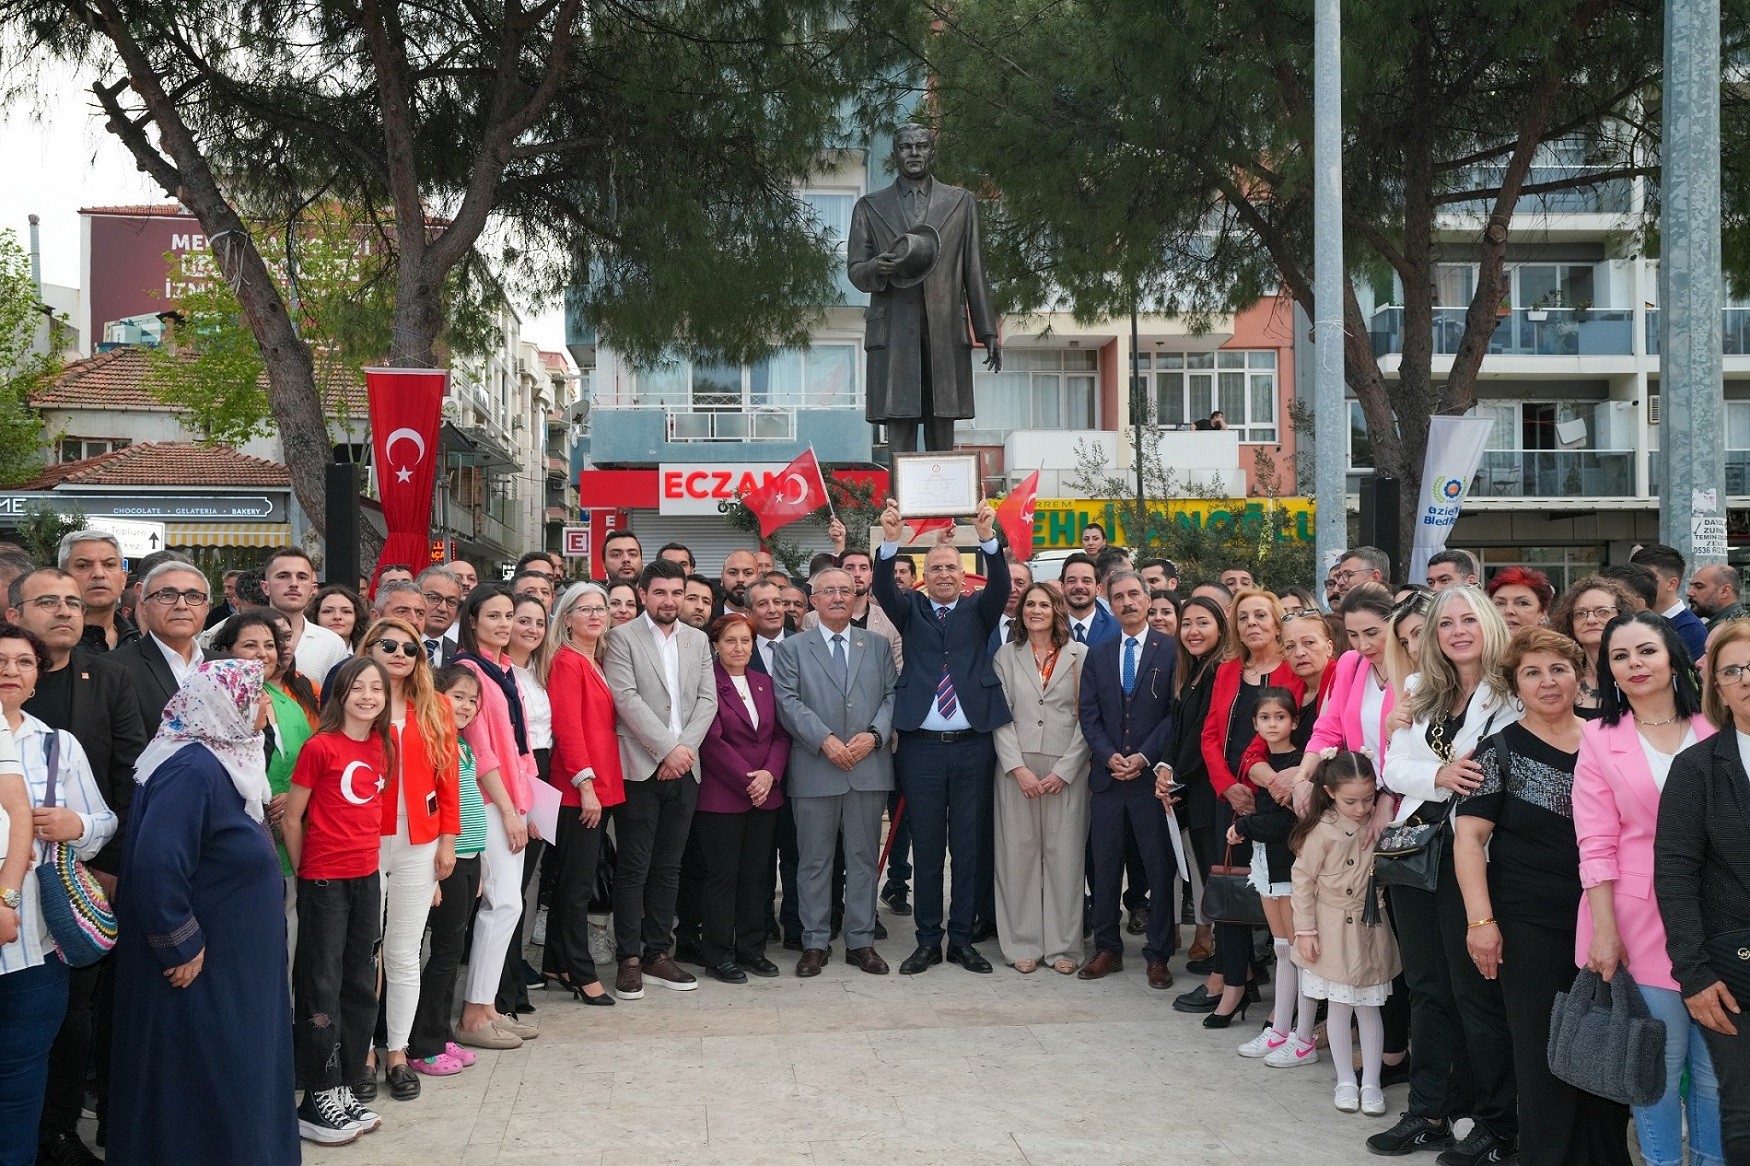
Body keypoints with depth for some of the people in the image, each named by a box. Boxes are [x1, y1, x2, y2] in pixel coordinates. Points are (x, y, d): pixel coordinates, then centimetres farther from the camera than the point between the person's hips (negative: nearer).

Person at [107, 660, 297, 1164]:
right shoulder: (191, 771, -23)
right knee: (203, 1082, 1)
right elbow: (156, 866, -30)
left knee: (234, 1080, 17)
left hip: (233, 961, 10)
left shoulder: (221, 762, 8)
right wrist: (182, 948, -24)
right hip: (202, 969, -10)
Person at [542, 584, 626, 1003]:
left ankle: (557, 963, 24)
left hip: (602, 786, 9)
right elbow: (567, 727, -16)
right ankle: (582, 973, 3)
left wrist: (601, 784, 11)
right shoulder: (567, 662, -10)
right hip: (578, 790, -9)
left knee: (573, 879, 15)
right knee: (578, 883, -3)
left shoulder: (598, 663, 15)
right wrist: (585, 783, -19)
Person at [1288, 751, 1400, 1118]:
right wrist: (1305, 930, -10)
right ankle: (1345, 1081, 18)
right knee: (1339, 1006, 7)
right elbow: (1303, 880, -10)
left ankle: (1371, 1083, 16)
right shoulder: (1322, 830, -16)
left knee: (1369, 1006, 8)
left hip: (1371, 929, 3)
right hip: (1334, 929, -3)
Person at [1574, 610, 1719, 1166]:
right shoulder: (1601, 738, 3)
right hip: (1639, 922, -1)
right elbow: (1596, 844, -1)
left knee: (1717, 1062, 5)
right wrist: (1604, 931, -8)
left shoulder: (1717, 729, 7)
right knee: (1660, 1062, 2)